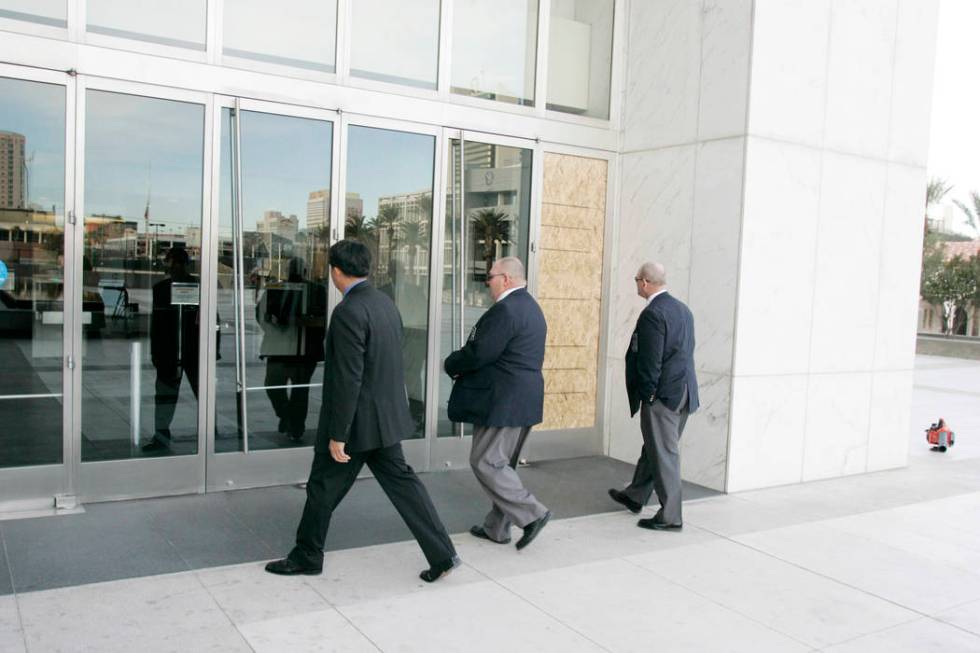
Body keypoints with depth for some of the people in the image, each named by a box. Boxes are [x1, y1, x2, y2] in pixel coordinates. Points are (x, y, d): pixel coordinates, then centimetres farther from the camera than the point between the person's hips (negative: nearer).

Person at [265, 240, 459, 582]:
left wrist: (337, 435, -18)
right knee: (401, 482, 12)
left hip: (357, 421, -8)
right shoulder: (385, 302, 7)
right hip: (386, 417, 8)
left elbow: (347, 379, -23)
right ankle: (442, 554, 11)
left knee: (323, 488, 10)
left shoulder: (348, 311, -20)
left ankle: (306, 557, 27)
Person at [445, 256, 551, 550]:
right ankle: (497, 528, 24)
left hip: (502, 402, -10)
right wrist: (462, 365, 10)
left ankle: (531, 514, -1)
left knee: (485, 463, -2)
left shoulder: (505, 310, -18)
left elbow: (478, 354, -20)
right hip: (524, 400, 10)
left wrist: (451, 365, -1)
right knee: (502, 464, 16)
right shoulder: (531, 307, 15)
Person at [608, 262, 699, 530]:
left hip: (663, 395, -9)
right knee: (653, 448, 20)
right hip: (685, 393, 9)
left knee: (664, 454, 0)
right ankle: (635, 496, 35)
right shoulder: (683, 309, 11)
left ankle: (670, 517, 9)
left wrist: (646, 395, -11)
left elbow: (650, 361, -20)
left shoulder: (652, 314, -17)